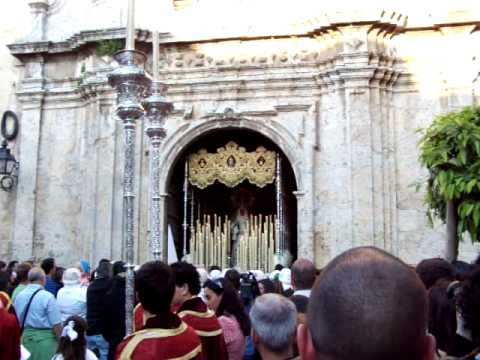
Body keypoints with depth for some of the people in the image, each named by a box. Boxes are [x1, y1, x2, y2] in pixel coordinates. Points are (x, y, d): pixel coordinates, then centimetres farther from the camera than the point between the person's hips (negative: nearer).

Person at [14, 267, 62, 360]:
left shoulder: (19, 296, 2)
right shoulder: (47, 296, -16)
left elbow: (17, 321, 12)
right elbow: (56, 324, -15)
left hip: (26, 336, 6)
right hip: (45, 338, -6)